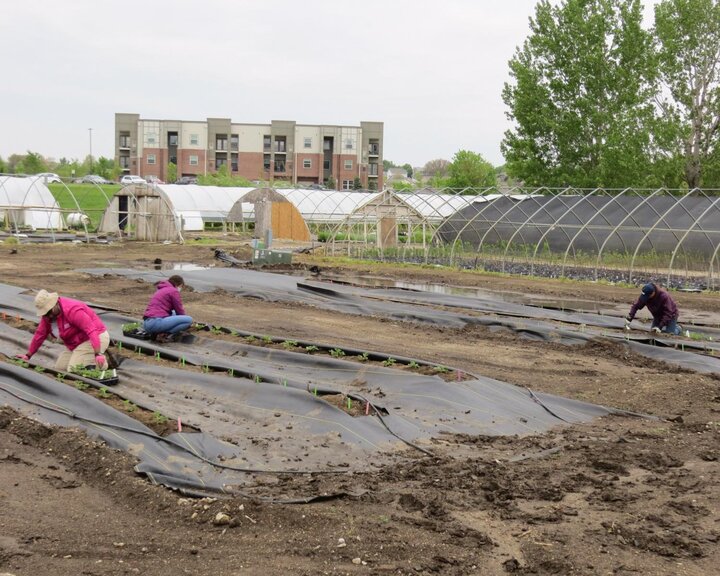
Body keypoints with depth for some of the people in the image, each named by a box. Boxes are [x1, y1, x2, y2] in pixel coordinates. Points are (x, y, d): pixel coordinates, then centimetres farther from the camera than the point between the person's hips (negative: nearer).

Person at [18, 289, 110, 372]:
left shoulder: (72, 310, -26)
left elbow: (91, 330, -33)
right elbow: (40, 334, 10)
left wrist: (98, 354, -41)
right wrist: (28, 355, 12)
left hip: (94, 339, -9)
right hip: (77, 344, 9)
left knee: (73, 369, -21)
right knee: (59, 367, 3)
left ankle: (101, 363, -7)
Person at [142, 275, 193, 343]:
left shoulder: (161, 289, 28)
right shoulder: (173, 291, 0)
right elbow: (180, 311, 5)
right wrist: (187, 324, 22)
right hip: (156, 322, -10)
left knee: (174, 314, 33)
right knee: (189, 320, -8)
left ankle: (158, 332, 8)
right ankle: (164, 335, -14)